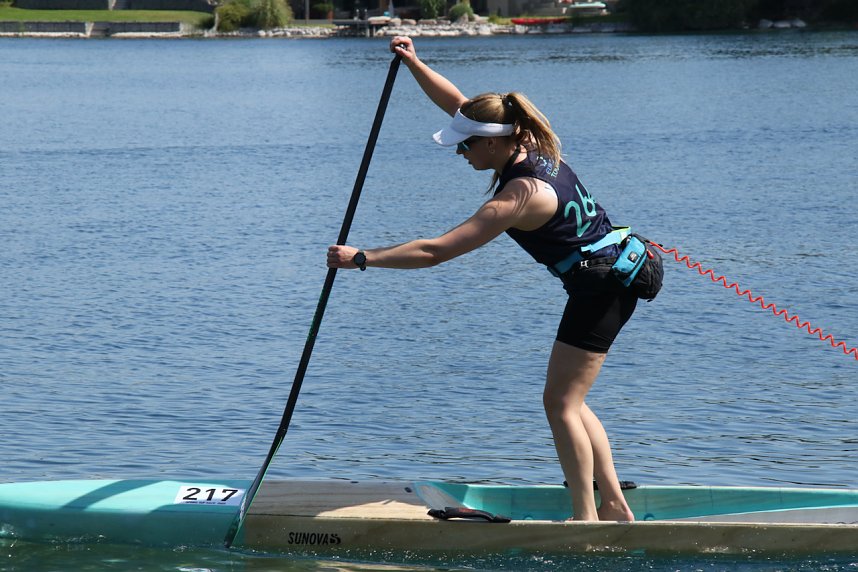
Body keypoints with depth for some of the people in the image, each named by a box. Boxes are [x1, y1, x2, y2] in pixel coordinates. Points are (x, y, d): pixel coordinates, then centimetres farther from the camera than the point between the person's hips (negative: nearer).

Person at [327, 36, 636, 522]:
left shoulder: (519, 196, -24)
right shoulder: (530, 145, 2)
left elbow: (435, 251, -25)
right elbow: (458, 103, 14)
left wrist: (361, 258, -20)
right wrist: (414, 64, 4)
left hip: (600, 287, -10)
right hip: (614, 274, 10)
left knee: (561, 402, -6)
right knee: (569, 401, 14)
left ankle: (587, 519, -4)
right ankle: (614, 504, 16)